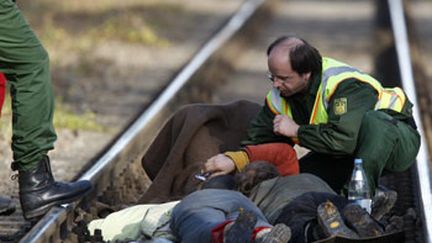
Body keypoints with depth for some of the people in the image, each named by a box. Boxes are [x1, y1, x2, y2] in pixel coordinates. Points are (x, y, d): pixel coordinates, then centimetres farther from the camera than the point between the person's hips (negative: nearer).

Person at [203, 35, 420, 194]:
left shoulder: (344, 85, -32)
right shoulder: (280, 96, -8)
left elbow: (343, 140, -41)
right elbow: (259, 141, -5)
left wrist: (297, 131, -28)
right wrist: (233, 159, -26)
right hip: (349, 152, 7)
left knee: (372, 120, -40)